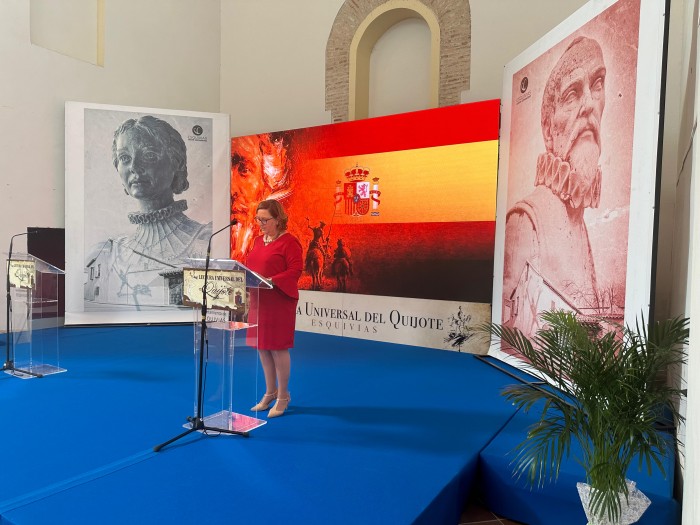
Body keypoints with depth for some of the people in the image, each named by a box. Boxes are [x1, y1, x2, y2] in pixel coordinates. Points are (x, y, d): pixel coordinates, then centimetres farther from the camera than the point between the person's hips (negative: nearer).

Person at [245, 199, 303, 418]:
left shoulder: (289, 241, -10)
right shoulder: (258, 240, 14)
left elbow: (295, 270, -16)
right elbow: (250, 266, 20)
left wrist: (272, 281, -26)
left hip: (279, 302, -8)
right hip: (258, 301, 8)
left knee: (277, 347, 0)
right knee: (262, 347, 12)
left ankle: (283, 396, 16)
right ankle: (270, 392, 28)